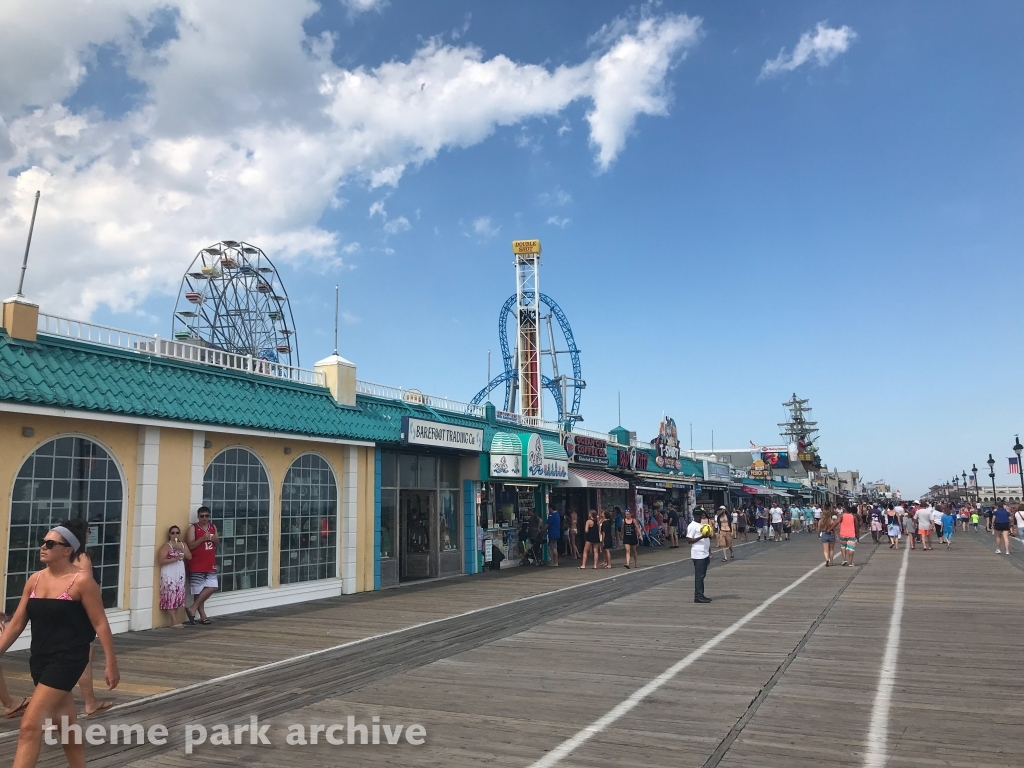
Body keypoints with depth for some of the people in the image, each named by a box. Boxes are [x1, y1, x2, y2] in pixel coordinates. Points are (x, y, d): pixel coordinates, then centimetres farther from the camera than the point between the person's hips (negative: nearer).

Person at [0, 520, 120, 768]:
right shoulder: (34, 580, 4)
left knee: (30, 725, -11)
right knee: (65, 724, 19)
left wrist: (111, 663, -12)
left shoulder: (82, 581, -14)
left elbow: (100, 624, -12)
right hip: (39, 658, 7)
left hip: (67, 659, -7)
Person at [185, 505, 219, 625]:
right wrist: (203, 538, -23)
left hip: (210, 565, 5)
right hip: (197, 566, -5)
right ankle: (203, 616, 7)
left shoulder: (213, 527, 12)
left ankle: (193, 609, 9)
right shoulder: (193, 528, -5)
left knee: (212, 587, -2)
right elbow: (190, 546, -13)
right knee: (198, 591, -1)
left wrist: (215, 540, -3)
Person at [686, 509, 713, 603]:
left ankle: (701, 595, 17)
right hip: (698, 555, -8)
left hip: (705, 554, 8)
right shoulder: (692, 526, -9)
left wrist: (709, 553, 19)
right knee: (699, 576, -8)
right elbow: (689, 540, -15)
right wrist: (702, 537, -24)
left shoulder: (703, 524, 17)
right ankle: (698, 596, -5)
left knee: (702, 575, 12)